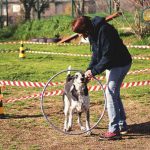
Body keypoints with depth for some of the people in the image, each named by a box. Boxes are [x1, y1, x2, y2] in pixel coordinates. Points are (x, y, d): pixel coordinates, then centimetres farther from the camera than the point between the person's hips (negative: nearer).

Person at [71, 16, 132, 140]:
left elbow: (108, 56, -28)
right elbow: (96, 54, 9)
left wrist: (94, 71, -24)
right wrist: (89, 69, -2)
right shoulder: (93, 32, 2)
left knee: (111, 94, -12)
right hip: (113, 64, 10)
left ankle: (114, 131, -11)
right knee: (115, 94, 17)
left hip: (120, 64, -10)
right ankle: (122, 125, 28)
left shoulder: (104, 31, -28)